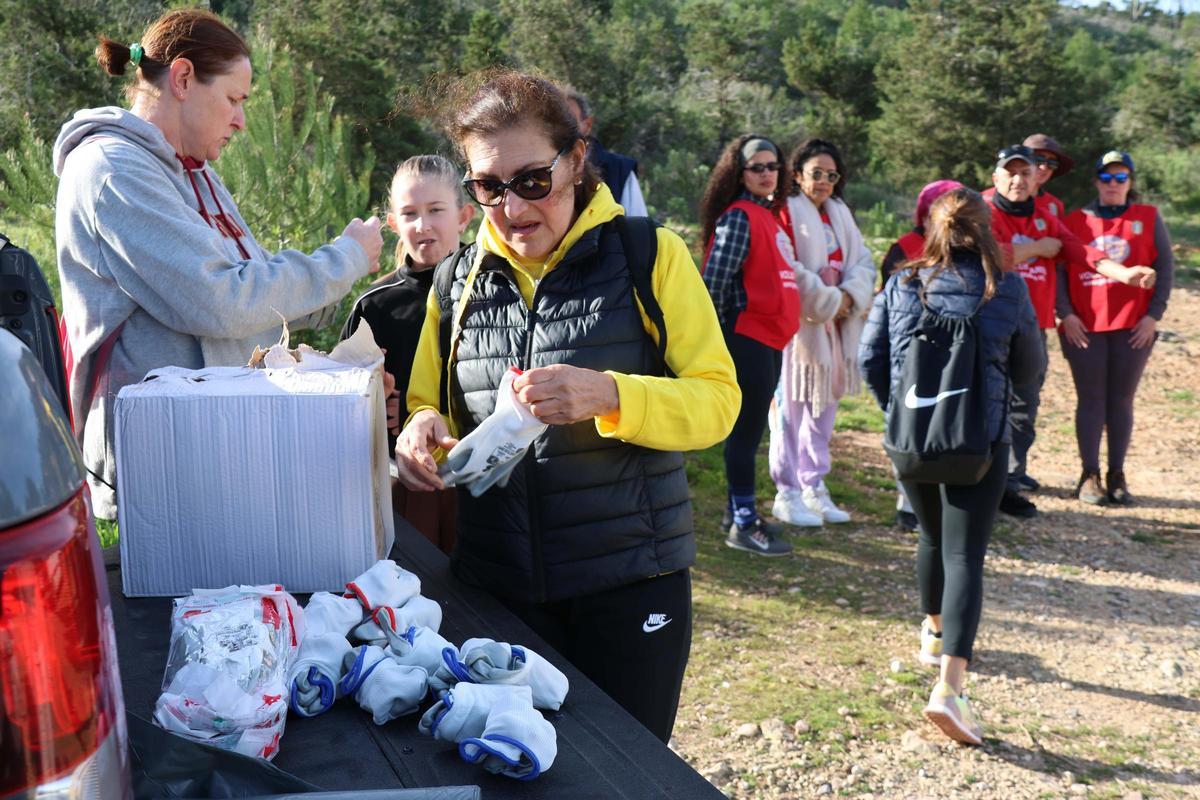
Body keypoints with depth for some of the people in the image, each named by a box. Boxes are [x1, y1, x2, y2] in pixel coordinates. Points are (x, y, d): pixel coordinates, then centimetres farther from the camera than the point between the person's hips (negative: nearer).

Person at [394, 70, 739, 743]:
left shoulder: (649, 256, -4)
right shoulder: (456, 284, 7)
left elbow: (718, 400, -9)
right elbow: (426, 408, 13)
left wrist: (609, 395, -26)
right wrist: (425, 431, -11)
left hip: (630, 585, -3)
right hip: (496, 583, 3)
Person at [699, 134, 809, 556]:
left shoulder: (770, 214, 15)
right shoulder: (739, 217, -13)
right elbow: (714, 280, -19)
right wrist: (721, 330, -12)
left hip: (770, 339, 9)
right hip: (747, 338, -9)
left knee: (752, 426, 15)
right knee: (747, 429, -3)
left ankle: (740, 512, 26)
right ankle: (742, 525, 6)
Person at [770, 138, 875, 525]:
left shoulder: (840, 213, 16)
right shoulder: (786, 212, -8)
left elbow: (863, 261, 10)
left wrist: (850, 296, -9)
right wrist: (827, 301, -14)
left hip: (836, 327, 8)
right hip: (796, 325, -8)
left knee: (824, 409, 12)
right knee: (791, 409, -4)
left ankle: (814, 488, 22)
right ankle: (787, 493, 4)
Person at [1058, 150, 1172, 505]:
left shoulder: (1149, 217, 8)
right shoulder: (1076, 220, 8)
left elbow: (1164, 268, 6)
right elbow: (1058, 269, 4)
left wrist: (1154, 315, -3)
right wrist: (1066, 314, -6)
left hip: (1133, 328, 0)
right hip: (1084, 328, 0)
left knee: (1122, 400, 5)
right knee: (1091, 400, 1)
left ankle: (1117, 476, 11)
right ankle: (1090, 476, 6)